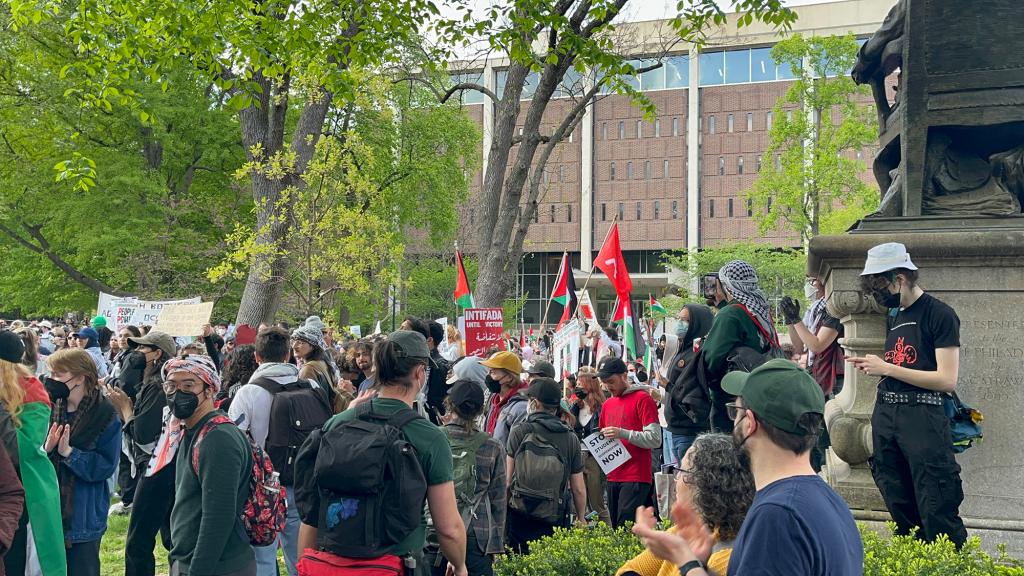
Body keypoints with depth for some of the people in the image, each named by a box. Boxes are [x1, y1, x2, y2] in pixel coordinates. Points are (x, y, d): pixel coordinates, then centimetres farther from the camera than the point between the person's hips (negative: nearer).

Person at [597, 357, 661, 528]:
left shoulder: (643, 399, -6)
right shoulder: (608, 403, 17)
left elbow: (655, 439, -13)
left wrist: (622, 433, -22)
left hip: (636, 478, -7)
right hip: (613, 477, 7)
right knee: (615, 527, 9)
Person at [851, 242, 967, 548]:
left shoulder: (940, 314, -7)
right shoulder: (895, 315, 16)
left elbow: (947, 380, -13)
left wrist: (887, 368, -11)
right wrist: (872, 367, 5)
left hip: (922, 416, -7)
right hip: (885, 413, 8)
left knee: (937, 514, -6)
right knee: (900, 510, 12)